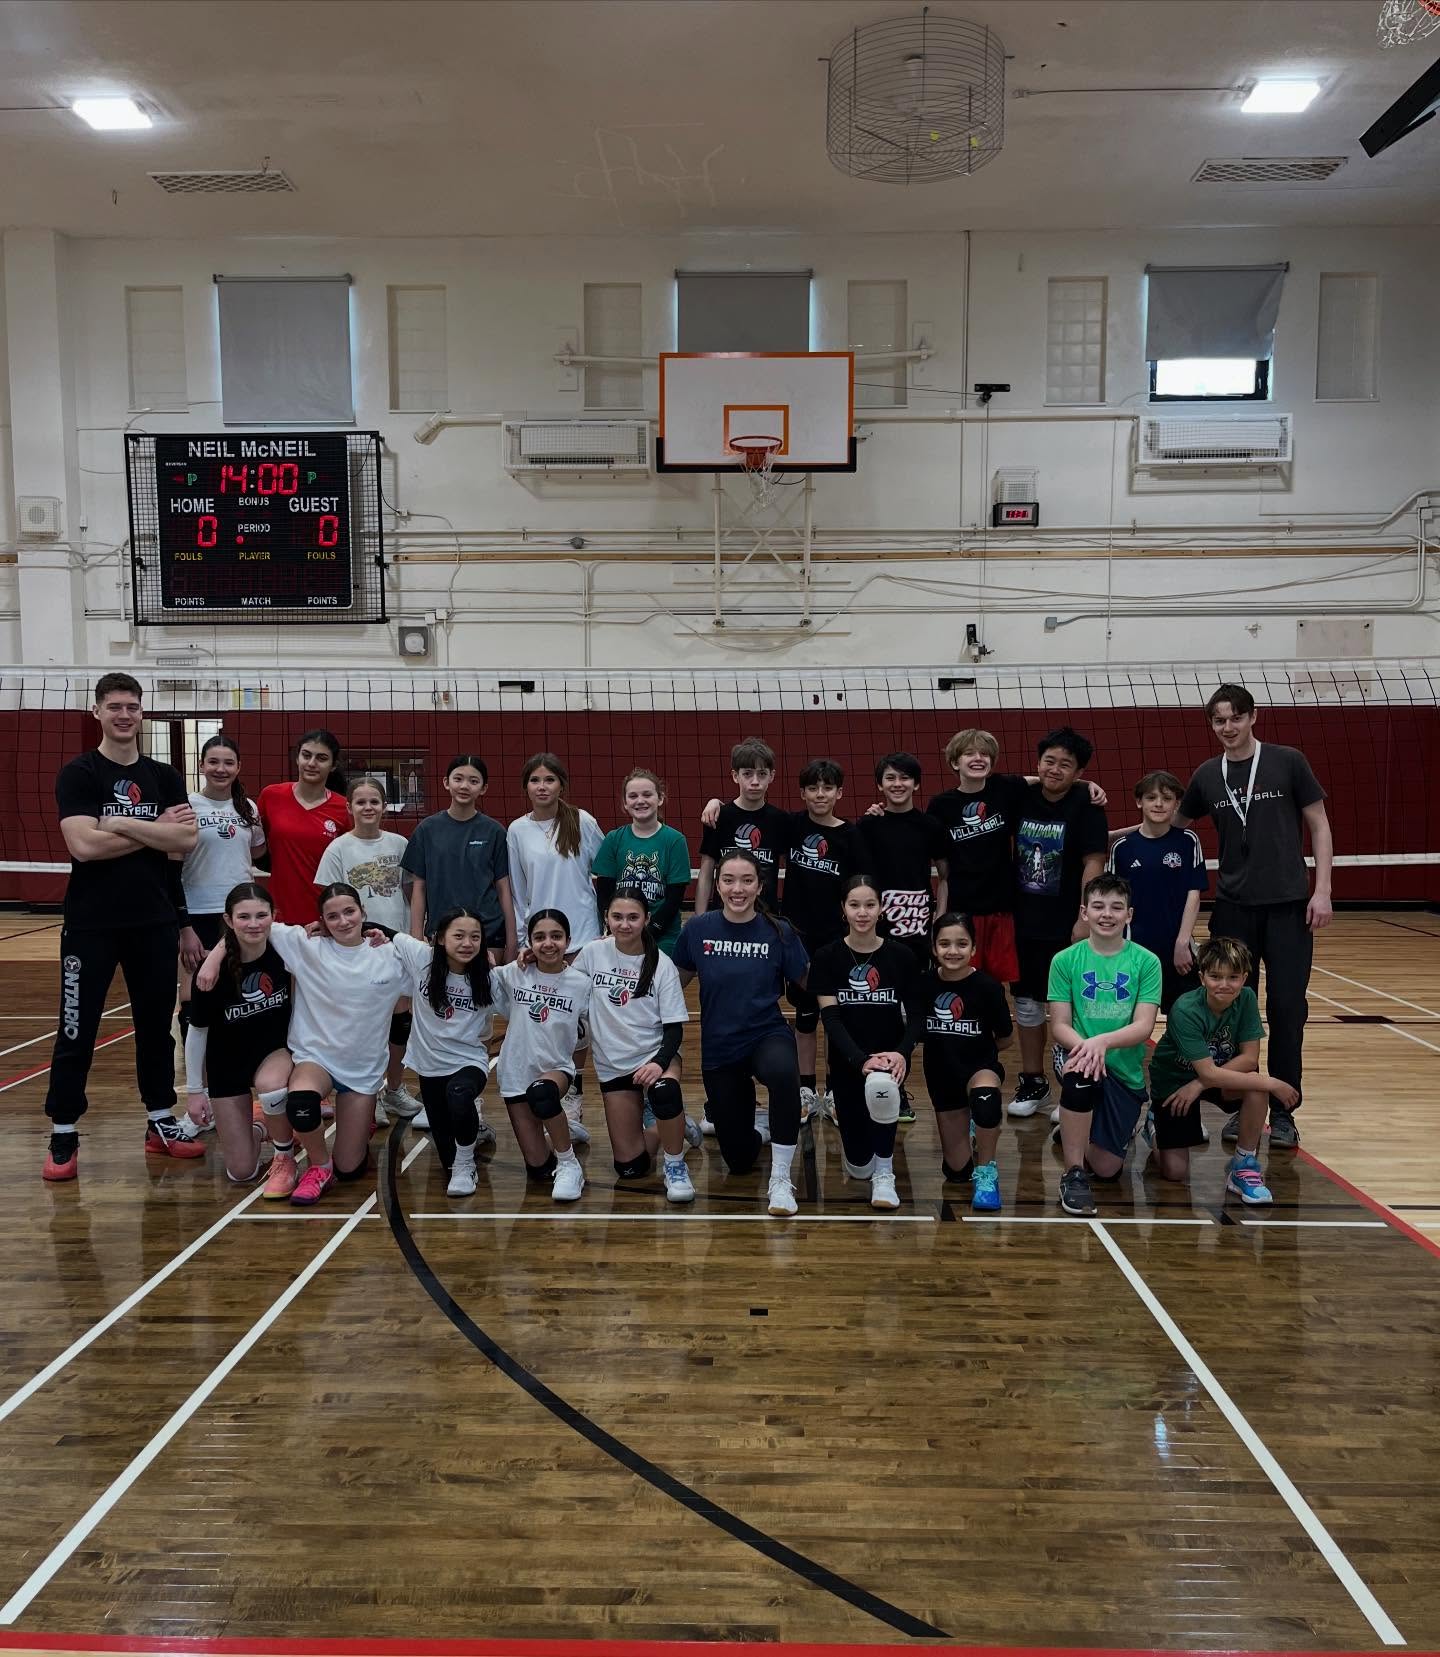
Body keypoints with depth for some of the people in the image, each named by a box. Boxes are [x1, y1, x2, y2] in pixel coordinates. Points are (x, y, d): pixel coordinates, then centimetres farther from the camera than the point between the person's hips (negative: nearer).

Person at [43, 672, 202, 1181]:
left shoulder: (164, 777, 7)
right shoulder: (78, 774, -3)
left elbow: (186, 839, -6)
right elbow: (85, 845, -17)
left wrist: (123, 824, -14)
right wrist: (155, 830, -10)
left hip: (155, 923, 4)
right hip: (91, 924, -3)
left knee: (156, 1025, 12)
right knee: (77, 1031, 2)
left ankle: (161, 1123, 24)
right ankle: (63, 1137, 13)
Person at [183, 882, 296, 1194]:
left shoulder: (284, 950, -19)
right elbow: (197, 1031, -7)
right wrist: (195, 1090, -1)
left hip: (277, 1049, 0)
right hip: (227, 1064, 0)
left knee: (270, 1084, -38)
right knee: (241, 1173, -1)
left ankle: (285, 1158, -8)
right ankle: (257, 1129, 35)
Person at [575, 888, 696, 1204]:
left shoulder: (661, 964, -9)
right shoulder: (593, 953, -4)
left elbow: (675, 1028, -8)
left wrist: (659, 1062, -27)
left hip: (655, 1054, -2)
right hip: (613, 1063, 2)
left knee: (664, 1089, -39)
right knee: (630, 1167, -1)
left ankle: (675, 1166, -13)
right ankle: (656, 1123, 32)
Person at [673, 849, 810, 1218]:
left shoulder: (779, 932, -9)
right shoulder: (697, 929, -6)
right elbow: (677, 979, 8)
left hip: (767, 1035, -2)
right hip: (718, 1048, 2)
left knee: (783, 1072, -41)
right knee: (739, 1160, 9)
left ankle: (781, 1180, -24)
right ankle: (757, 1131, 48)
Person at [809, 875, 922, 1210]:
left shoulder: (900, 956, -3)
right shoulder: (827, 956, -5)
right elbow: (830, 1018, -11)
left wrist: (902, 1052, -22)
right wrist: (861, 1059, -27)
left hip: (890, 1055, 0)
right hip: (847, 1059, 0)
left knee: (881, 1086, -38)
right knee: (858, 1166, -1)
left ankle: (884, 1175, -13)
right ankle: (847, 1120, 37)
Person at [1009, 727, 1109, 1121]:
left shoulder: (1086, 806, -10)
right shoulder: (1024, 798, 3)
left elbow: (1094, 863, -13)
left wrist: (1084, 920, -17)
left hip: (1065, 924, -5)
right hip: (1024, 922, 5)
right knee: (1027, 1002, 13)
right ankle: (1033, 1082, 27)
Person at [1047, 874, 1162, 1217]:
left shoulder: (1146, 962, -4)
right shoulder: (1065, 960, -3)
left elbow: (1144, 1026, -13)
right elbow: (1059, 1025, -6)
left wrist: (1103, 1041, -32)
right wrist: (1083, 1046, -29)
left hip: (1125, 1072, 1)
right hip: (1080, 1052, -1)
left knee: (1106, 1168, -1)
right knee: (1081, 1073, -39)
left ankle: (1074, 1133, 36)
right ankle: (1073, 1174, -20)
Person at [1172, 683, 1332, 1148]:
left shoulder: (1288, 762, -3)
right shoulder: (1206, 776, 4)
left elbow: (1319, 826, 0)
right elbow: (1173, 823, 18)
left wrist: (1322, 890, -7)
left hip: (1288, 905, -2)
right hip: (1233, 907, 3)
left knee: (1287, 1008, -1)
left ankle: (1282, 1112, 12)